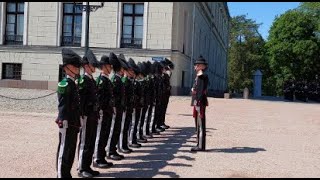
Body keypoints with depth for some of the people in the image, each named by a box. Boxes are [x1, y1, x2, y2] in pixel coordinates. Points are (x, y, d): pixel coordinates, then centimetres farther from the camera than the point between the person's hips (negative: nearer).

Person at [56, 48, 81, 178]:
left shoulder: (73, 84, 15)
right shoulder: (65, 84, -14)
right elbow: (62, 106, -19)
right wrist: (62, 121, -22)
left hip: (73, 124, 10)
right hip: (67, 124, -10)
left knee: (71, 151, 16)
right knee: (64, 151, -1)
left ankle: (66, 174, 27)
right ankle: (61, 175, 8)